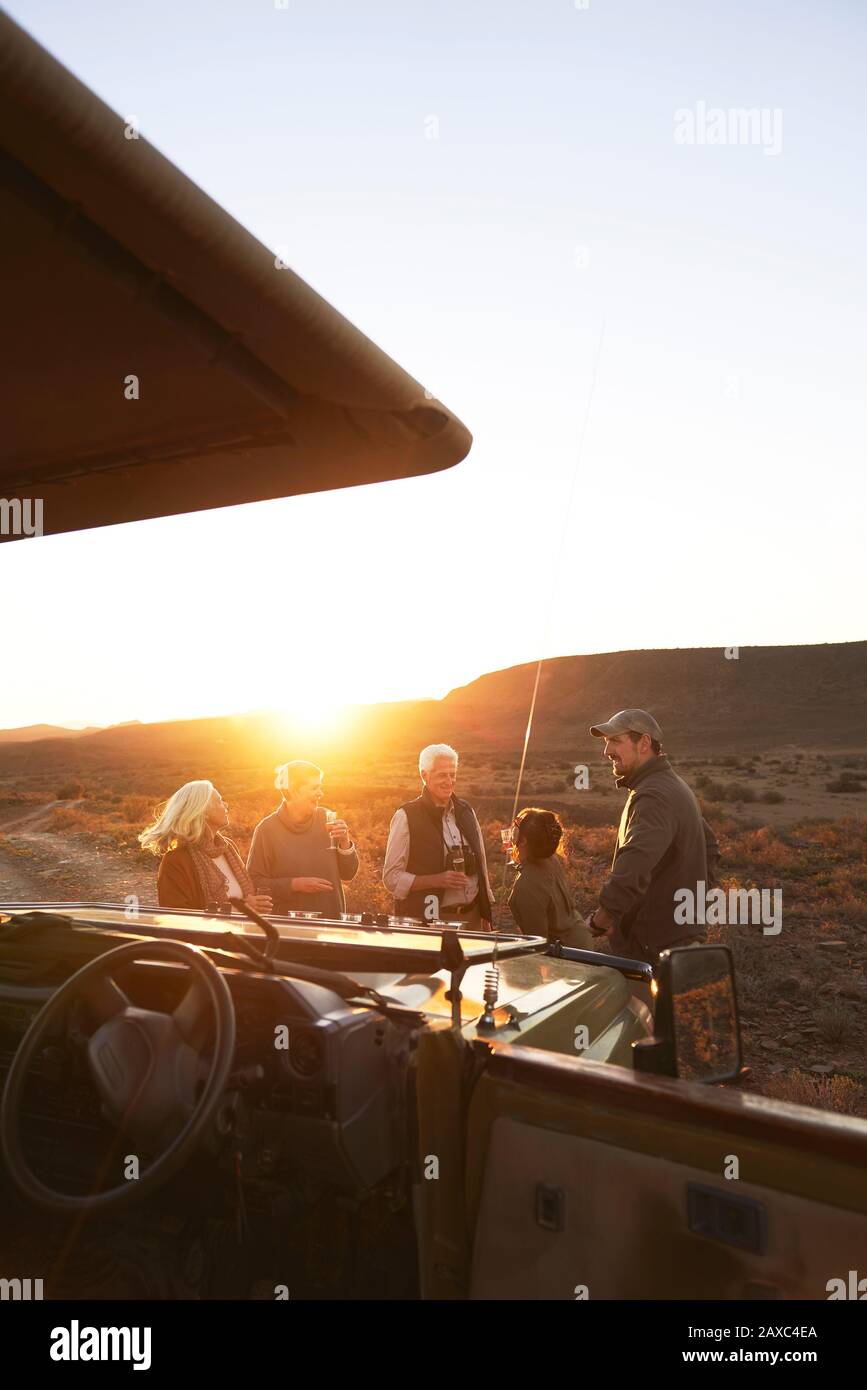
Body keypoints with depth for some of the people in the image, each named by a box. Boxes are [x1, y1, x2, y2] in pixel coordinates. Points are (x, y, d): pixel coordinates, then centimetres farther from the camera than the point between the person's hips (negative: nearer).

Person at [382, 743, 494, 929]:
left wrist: (486, 914, 13)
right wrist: (436, 880, -18)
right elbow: (391, 877, -8)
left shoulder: (466, 812, 9)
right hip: (427, 921, -5)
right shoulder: (406, 817, -8)